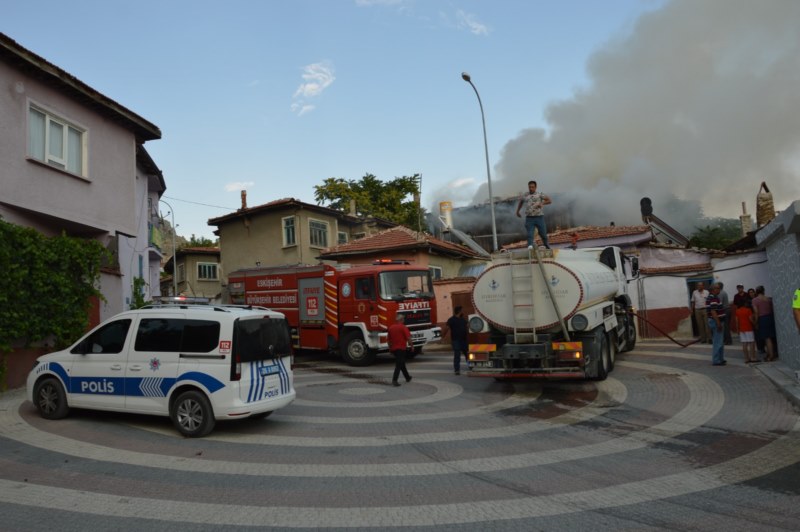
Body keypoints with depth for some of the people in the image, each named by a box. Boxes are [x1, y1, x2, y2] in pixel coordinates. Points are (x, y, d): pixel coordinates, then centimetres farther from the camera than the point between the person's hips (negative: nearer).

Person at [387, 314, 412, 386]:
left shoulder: (391, 327, 7)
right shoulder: (403, 327, -12)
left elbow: (389, 339, 14)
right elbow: (408, 338, -15)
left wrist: (390, 348, 23)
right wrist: (411, 345, -1)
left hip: (393, 348, 7)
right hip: (401, 348, -7)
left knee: (402, 363, 20)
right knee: (399, 365, -6)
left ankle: (407, 377, 34)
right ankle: (394, 380, -14)